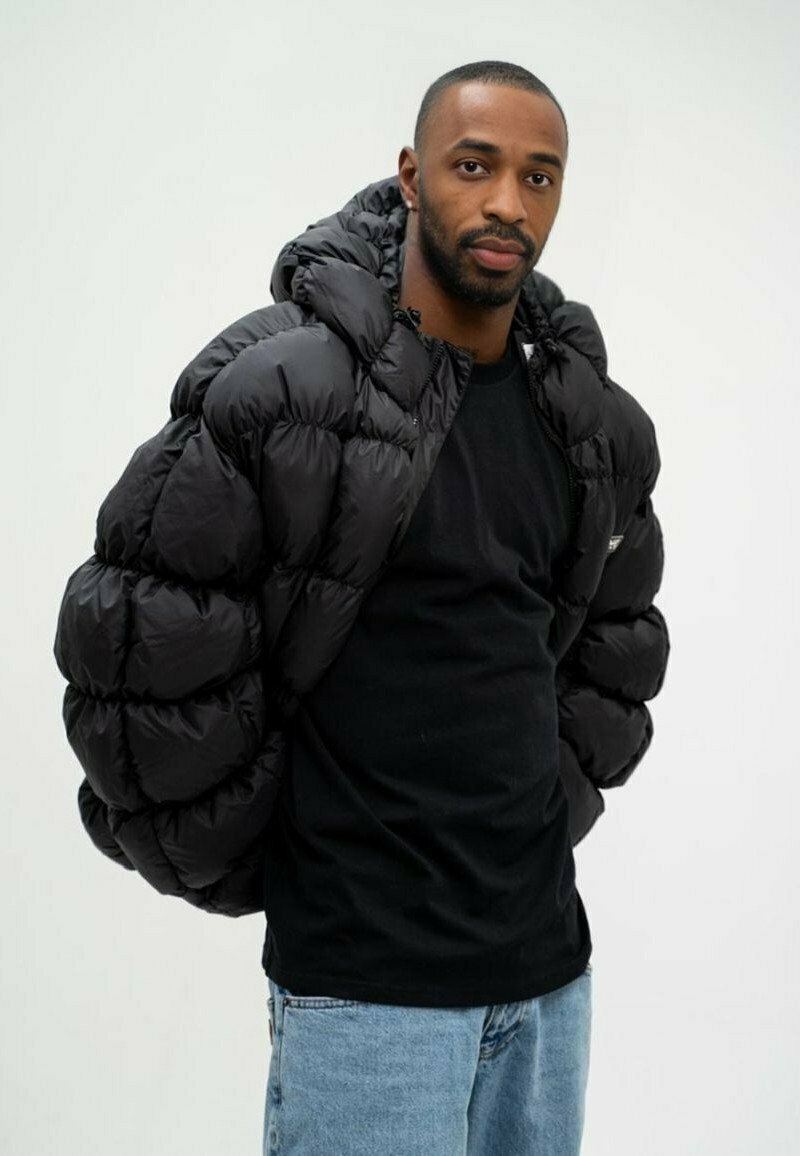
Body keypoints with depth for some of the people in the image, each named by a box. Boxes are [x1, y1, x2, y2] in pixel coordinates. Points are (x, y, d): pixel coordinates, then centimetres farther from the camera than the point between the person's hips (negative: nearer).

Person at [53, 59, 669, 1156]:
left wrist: (545, 812, 10)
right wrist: (249, 864, -4)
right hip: (368, 975, -5)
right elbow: (134, 643, -11)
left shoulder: (597, 425, 5)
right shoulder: (283, 389, -13)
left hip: (550, 958, 6)